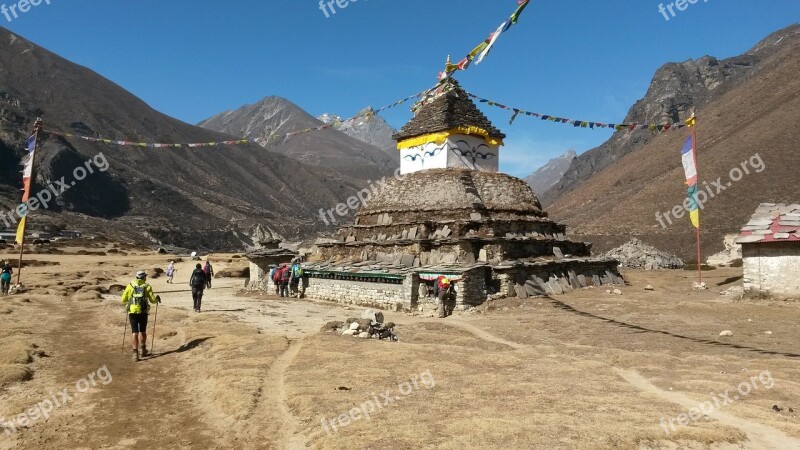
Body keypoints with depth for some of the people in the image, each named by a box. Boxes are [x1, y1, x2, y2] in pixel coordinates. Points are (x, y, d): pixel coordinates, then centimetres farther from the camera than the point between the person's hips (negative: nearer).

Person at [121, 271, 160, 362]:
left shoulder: (130, 286, 2)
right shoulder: (147, 287, -2)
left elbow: (123, 300, 1)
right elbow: (152, 300, -5)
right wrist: (157, 299, 17)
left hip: (132, 312, 0)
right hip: (143, 312, 0)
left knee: (135, 333, 1)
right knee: (143, 332, 17)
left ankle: (135, 353, -7)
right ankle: (143, 351, 28)